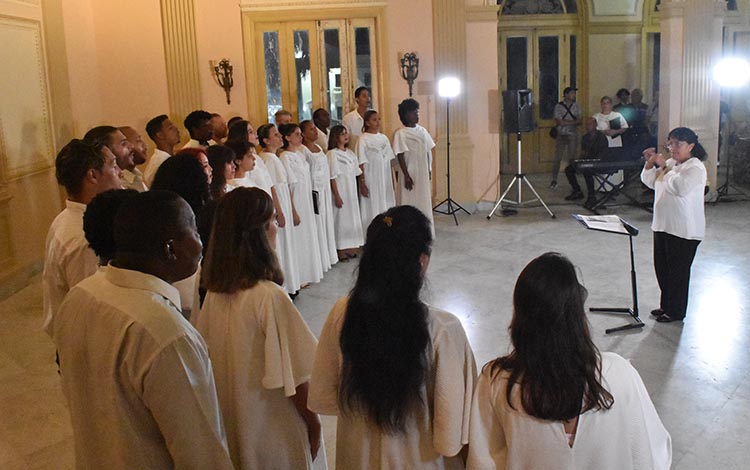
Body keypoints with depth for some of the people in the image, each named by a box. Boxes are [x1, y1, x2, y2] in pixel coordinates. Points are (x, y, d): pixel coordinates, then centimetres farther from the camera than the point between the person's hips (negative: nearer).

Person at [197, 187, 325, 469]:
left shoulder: (214, 293, -7)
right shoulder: (270, 297, -27)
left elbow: (209, 358, 3)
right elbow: (294, 377, -21)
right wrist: (313, 424, -6)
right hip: (272, 433, -6)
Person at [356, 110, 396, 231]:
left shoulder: (384, 138, 8)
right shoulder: (363, 139, -7)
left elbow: (389, 161, 11)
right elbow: (361, 164, -9)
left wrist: (392, 180, 9)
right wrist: (362, 184, -13)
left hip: (385, 180, 5)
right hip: (371, 180, -5)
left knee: (386, 206, 8)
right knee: (372, 209, -1)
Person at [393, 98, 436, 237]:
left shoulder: (422, 131, 7)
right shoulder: (400, 134, -10)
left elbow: (428, 152, 11)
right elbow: (400, 156, -12)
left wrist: (429, 171, 8)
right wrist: (406, 176, -15)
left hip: (423, 174, 6)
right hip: (410, 174, -6)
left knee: (424, 203, 12)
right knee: (409, 204, 0)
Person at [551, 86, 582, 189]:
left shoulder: (576, 106, 7)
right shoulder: (558, 106, -4)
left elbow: (579, 121, -1)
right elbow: (559, 122, -12)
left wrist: (566, 122, -14)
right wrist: (573, 122, -7)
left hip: (573, 135, 3)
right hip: (561, 135, -3)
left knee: (572, 158, 5)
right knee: (558, 158, -3)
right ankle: (554, 180, 2)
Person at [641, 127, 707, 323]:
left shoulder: (695, 167, -14)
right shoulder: (670, 163, 12)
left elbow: (680, 187, -30)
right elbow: (650, 181, 17)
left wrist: (663, 166, -22)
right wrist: (650, 163, 1)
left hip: (684, 231, -9)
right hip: (663, 226, 9)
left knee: (678, 271, 2)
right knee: (661, 268, 16)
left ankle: (675, 312, 15)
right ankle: (666, 305, 32)